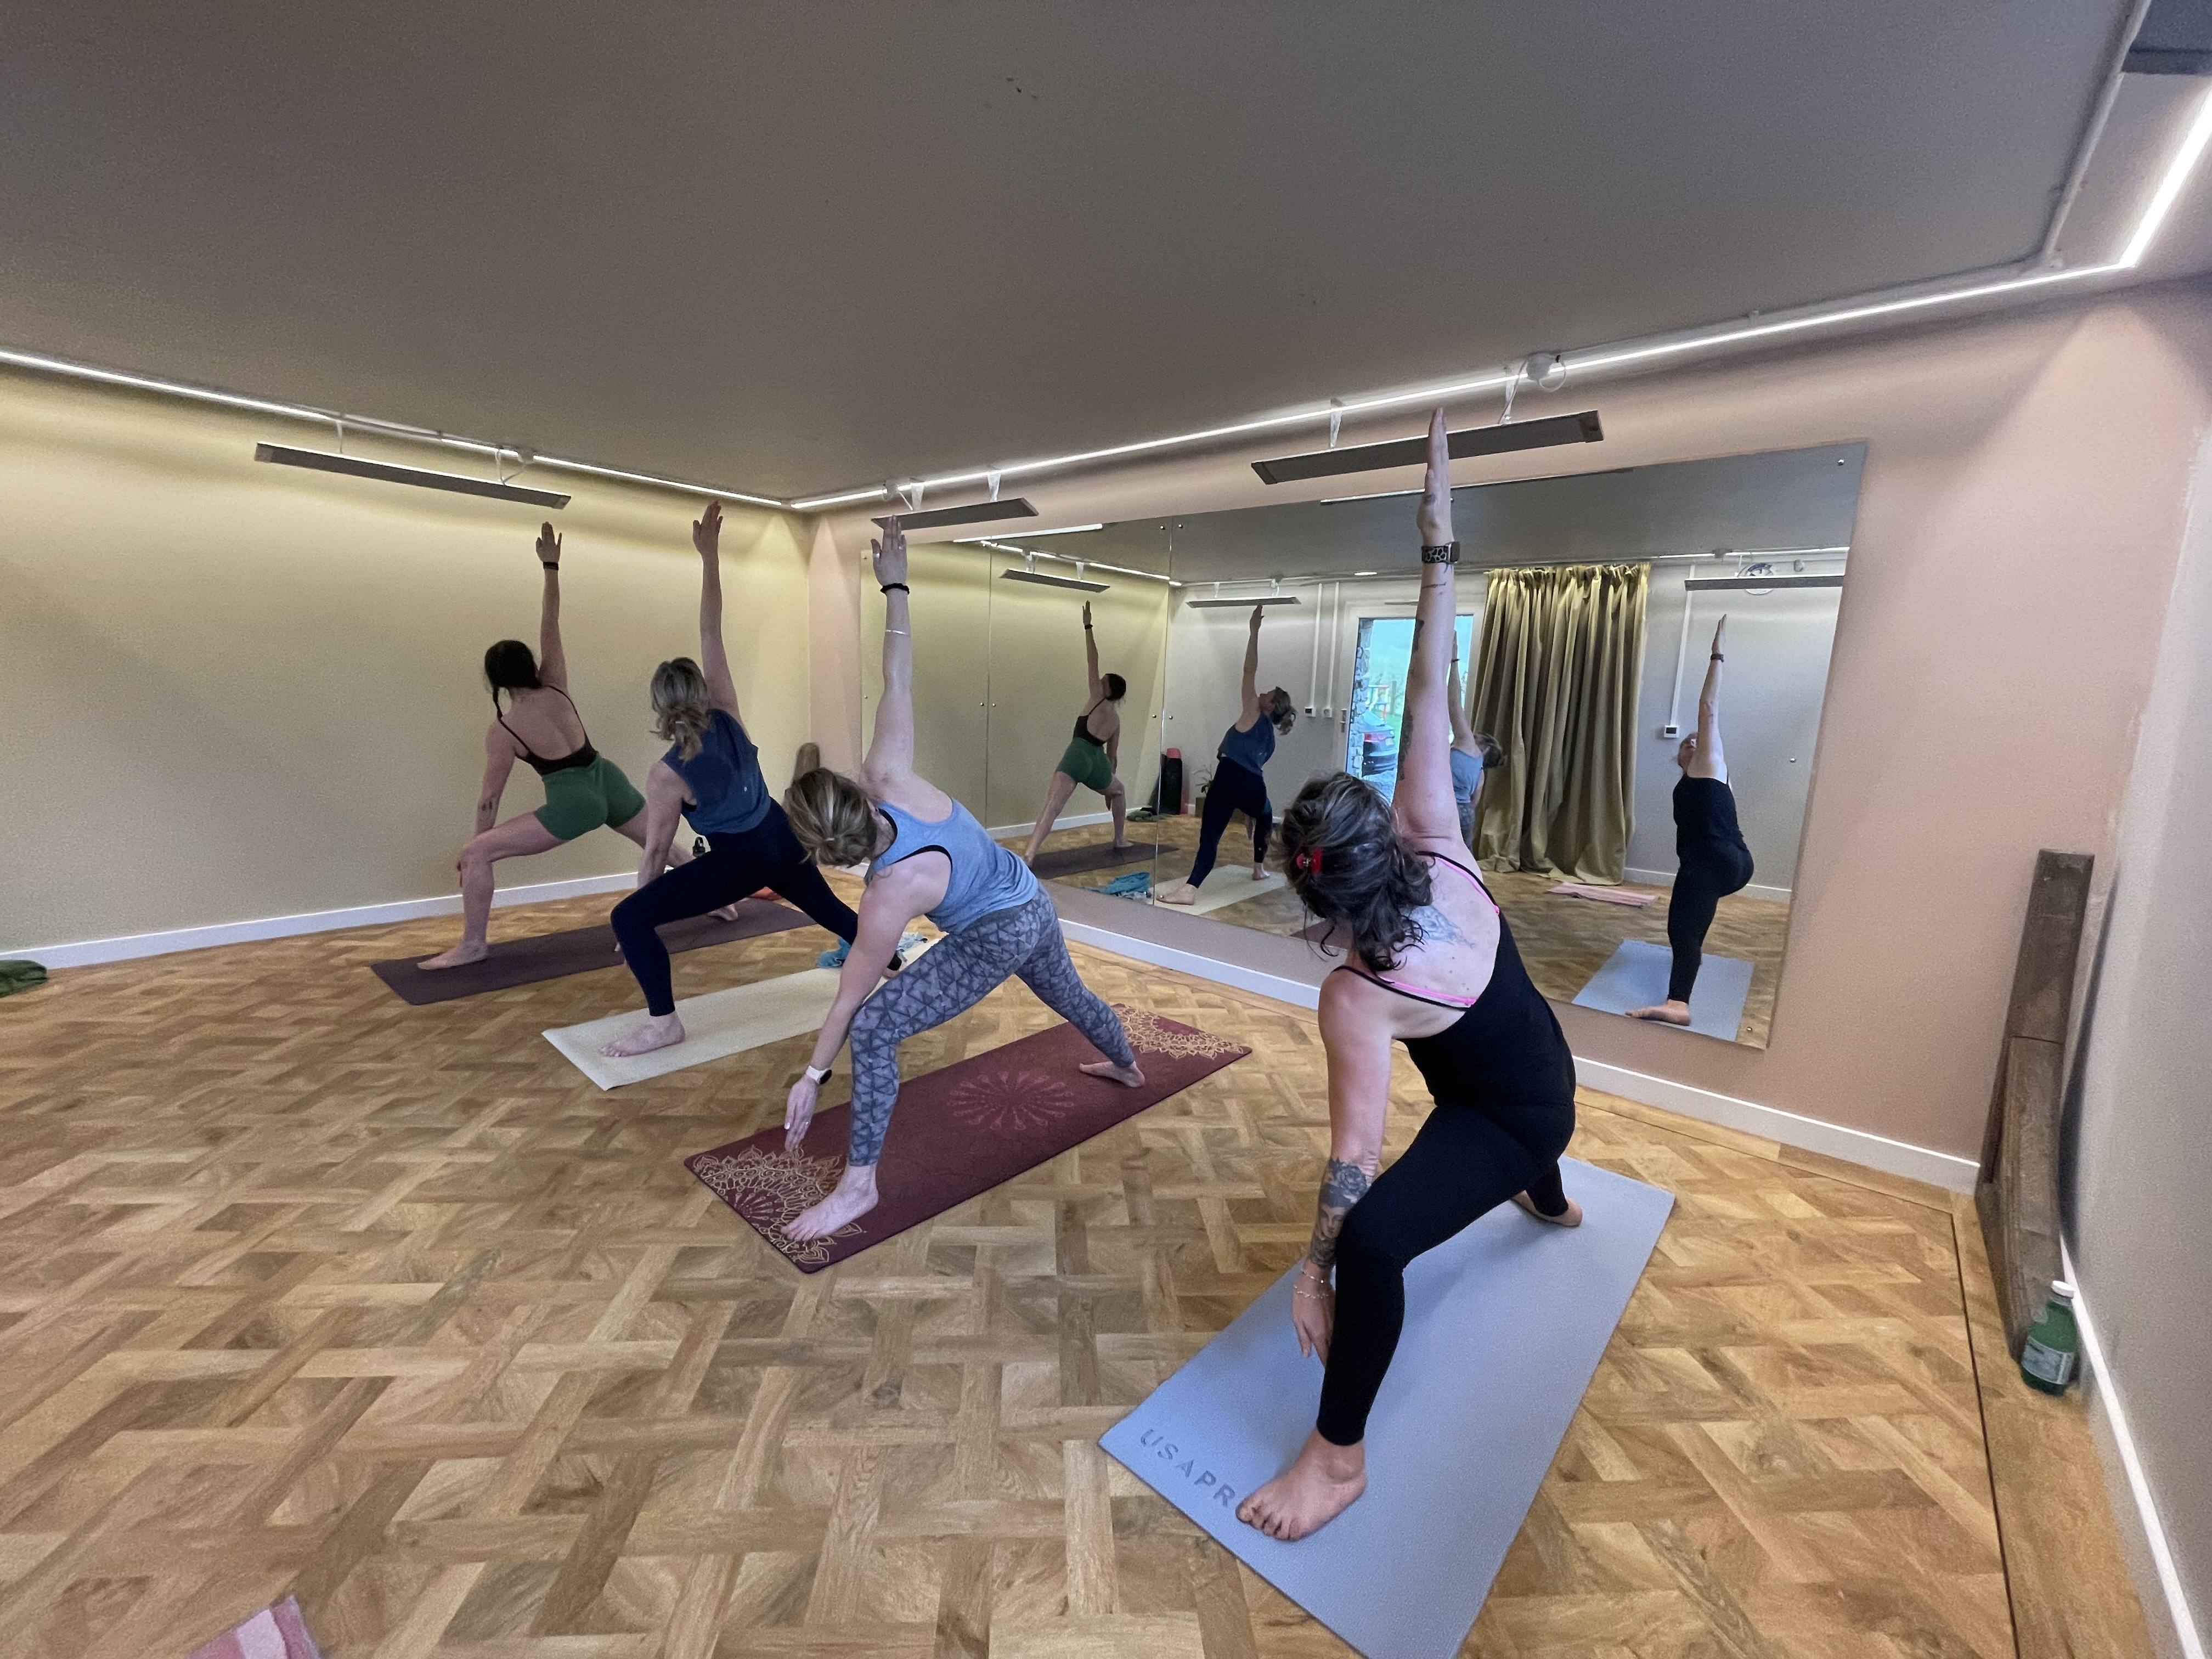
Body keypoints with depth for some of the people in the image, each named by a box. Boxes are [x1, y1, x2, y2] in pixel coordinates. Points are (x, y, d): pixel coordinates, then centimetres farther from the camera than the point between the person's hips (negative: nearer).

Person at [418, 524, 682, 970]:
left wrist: (480, 848, 10)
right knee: (662, 844, 24)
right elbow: (550, 623, 7)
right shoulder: (556, 688, 0)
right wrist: (551, 566, 10)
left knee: (474, 854, 0)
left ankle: (472, 945, 2)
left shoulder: (501, 730, -7)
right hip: (609, 781, 6)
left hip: (574, 803, -6)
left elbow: (490, 796, -1)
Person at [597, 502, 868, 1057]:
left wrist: (642, 917, 4)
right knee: (828, 907, 28)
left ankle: (663, 1023, -1)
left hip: (740, 860, -6)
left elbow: (656, 850, -8)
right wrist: (709, 555, -4)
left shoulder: (667, 775, -16)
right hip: (784, 839, 6)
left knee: (629, 918, -1)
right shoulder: (728, 716, -7)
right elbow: (712, 635, -6)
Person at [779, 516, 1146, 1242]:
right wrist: (895, 588, -13)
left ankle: (860, 1185, 3)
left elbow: (848, 1002, -21)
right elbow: (897, 684, -20)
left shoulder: (891, 896, -31)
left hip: (996, 938, -8)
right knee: (1067, 994, 34)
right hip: (1032, 905, 8)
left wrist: (810, 1078, -10)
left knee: (874, 1030, -10)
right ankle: (1127, 1065, 63)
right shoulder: (890, 779, -23)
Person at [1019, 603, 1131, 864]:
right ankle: (1120, 839, 42)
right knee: (1119, 792, 38)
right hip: (1099, 763, 5)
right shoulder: (1116, 719, 23)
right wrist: (1108, 787, 38)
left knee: (1051, 808, -22)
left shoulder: (1098, 698, 10)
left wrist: (1087, 626, 10)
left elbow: (1092, 663, 5)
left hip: (1077, 757, -5)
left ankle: (1028, 855, -37)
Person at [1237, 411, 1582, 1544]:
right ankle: (1554, 1206, 77)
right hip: (1546, 1073, 8)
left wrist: (1314, 1267, -19)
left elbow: (1354, 1152, -31)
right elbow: (1429, 702, -28)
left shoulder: (1356, 1000, -36)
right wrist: (1438, 541, -27)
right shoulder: (1443, 852, -25)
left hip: (1506, 1115, -7)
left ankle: (1339, 1460, 1)